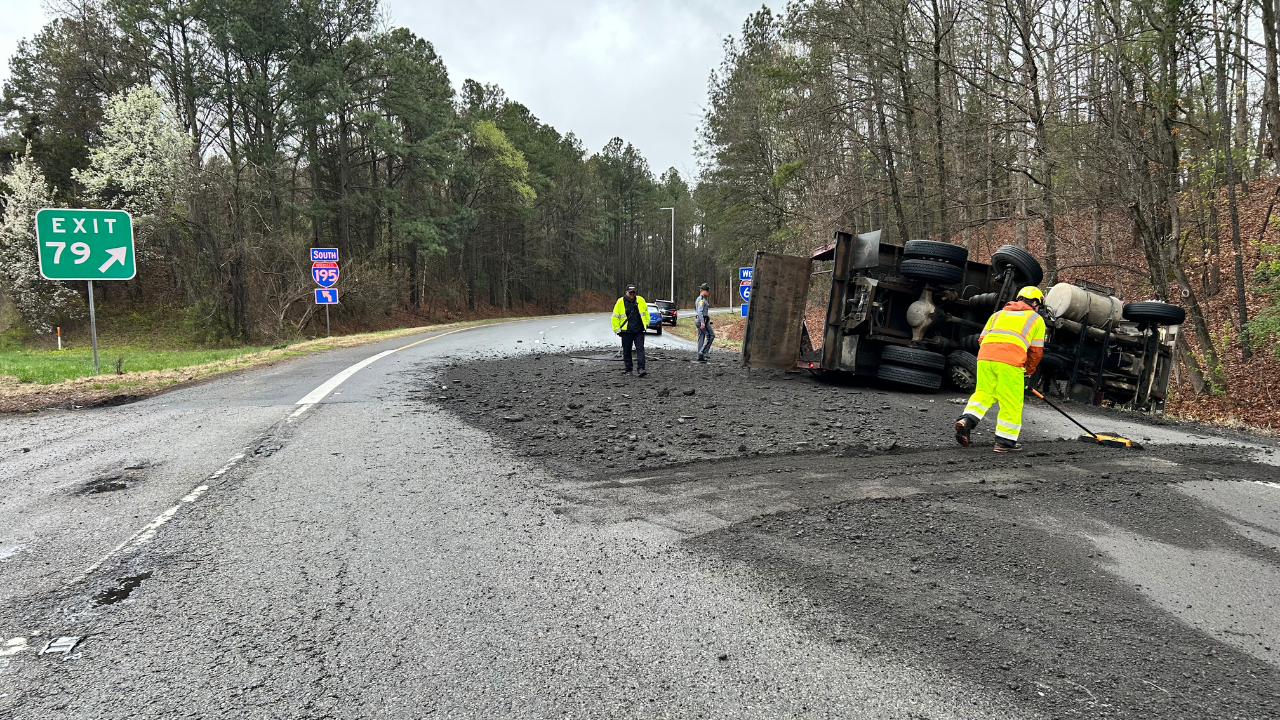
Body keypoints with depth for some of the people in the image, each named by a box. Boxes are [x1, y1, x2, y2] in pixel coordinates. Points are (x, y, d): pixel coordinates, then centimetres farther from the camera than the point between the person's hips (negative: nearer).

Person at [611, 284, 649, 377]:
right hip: (626, 331, -1)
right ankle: (628, 370, 17)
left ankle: (640, 369, -11)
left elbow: (646, 311, 21)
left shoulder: (640, 300, 4)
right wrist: (617, 330, 0)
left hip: (639, 331, 1)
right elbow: (615, 317, 2)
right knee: (627, 351, 6)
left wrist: (646, 322, 16)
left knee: (640, 349, -8)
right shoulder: (620, 302, -2)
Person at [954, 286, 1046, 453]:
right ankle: (1005, 441, 8)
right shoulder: (1036, 319, 20)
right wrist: (1028, 370, 33)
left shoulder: (999, 314, 29)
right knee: (1011, 402, 5)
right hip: (1010, 360, -4)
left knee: (984, 393, 16)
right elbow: (1036, 350, 17)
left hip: (985, 357, 4)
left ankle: (966, 420, -5)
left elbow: (982, 339, 23)